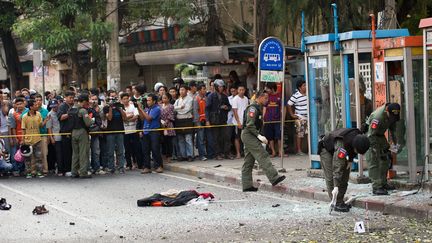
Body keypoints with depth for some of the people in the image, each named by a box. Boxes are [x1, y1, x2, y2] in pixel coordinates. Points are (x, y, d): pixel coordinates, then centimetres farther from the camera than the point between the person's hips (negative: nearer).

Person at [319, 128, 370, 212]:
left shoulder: (359, 138, -22)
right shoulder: (341, 146, -44)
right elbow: (337, 167, -47)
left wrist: (350, 160, -2)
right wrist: (336, 187, -50)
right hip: (326, 149, -8)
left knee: (344, 177, 3)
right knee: (331, 177, -17)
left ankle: (340, 202, 7)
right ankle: (337, 204, -15)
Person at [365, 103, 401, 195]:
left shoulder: (393, 114, -10)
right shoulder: (378, 117, -35)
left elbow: (392, 129, 7)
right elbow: (371, 136, -30)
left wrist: (395, 143, 0)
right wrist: (377, 150, -28)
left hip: (380, 135, 8)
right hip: (370, 135, -8)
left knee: (386, 159, 10)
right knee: (374, 161, -14)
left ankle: (383, 184, 19)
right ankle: (376, 188, -17)